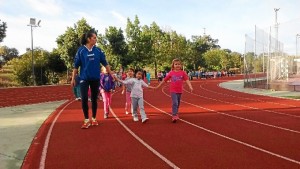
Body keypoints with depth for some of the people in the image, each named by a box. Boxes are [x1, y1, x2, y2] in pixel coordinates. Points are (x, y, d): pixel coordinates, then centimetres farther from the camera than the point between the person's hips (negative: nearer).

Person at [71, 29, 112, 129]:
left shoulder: (98, 50, 1)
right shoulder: (81, 50, -5)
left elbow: (105, 63, 5)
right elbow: (76, 66, -2)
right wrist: (73, 78, -3)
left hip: (95, 78, 2)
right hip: (84, 78, -2)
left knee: (94, 99, 10)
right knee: (84, 98, -9)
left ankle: (94, 119, 24)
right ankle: (86, 120, 6)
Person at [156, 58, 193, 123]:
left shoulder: (183, 72, -2)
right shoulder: (171, 73, -2)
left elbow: (187, 80, -11)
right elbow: (165, 79, 6)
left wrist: (190, 87, -27)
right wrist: (159, 85, 10)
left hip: (179, 91, 2)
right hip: (173, 91, -2)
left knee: (178, 104, 16)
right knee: (175, 103, -13)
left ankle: (175, 113, 36)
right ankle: (174, 116, -9)